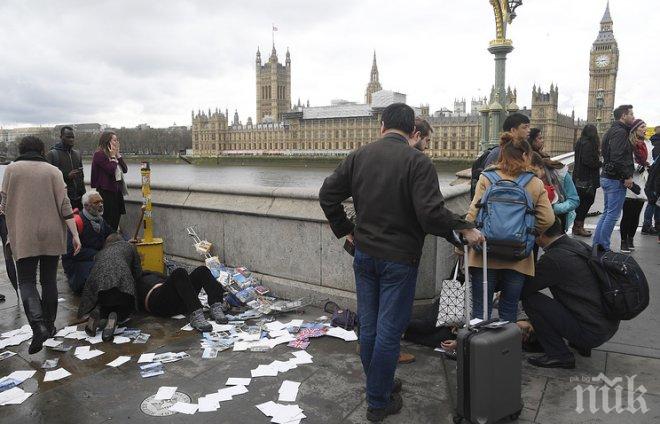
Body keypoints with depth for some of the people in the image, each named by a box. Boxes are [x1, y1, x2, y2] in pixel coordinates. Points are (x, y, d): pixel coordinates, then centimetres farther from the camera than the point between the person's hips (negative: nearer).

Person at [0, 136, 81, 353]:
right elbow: (64, 205, -5)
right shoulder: (53, 170, 1)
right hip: (52, 236, 2)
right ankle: (49, 325, 21)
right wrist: (75, 234, -3)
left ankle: (38, 326, -15)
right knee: (49, 280, 13)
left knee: (26, 281, 4)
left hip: (24, 236, -1)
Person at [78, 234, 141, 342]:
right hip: (120, 276, -2)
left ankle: (96, 311, -6)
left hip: (97, 278, 2)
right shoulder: (129, 246, 32)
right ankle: (114, 315, -14)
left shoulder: (101, 252, 38)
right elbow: (138, 272, 27)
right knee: (123, 309, 20)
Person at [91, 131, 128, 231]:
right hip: (106, 190, -8)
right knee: (108, 220, -4)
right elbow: (111, 170, -20)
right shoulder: (99, 154, -11)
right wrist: (113, 156, -9)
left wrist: (118, 155, 1)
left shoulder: (115, 154, 13)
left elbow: (125, 169, 6)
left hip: (117, 189, 8)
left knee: (116, 217, 12)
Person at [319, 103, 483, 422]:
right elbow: (431, 213, -23)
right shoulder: (418, 162, -14)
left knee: (368, 325, 16)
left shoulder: (358, 156, 2)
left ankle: (379, 384, 34)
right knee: (389, 330, 5)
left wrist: (345, 230, 12)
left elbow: (327, 195, 2)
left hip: (364, 254, 5)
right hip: (399, 258, -5)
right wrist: (465, 230, -8)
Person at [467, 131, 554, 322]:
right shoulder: (536, 184, 1)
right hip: (517, 259, 2)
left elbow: (473, 213, -9)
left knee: (480, 310, 9)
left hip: (485, 256, -1)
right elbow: (547, 219, -3)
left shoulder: (486, 178, -4)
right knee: (509, 313, 14)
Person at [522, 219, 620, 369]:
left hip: (592, 333, -9)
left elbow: (526, 289, -8)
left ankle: (558, 355, -1)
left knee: (530, 299, -8)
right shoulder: (580, 245, 7)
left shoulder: (553, 258, -19)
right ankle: (581, 345, 24)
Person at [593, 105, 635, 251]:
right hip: (616, 179, -10)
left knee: (607, 212, 15)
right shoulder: (620, 132, -14)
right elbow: (618, 158, -25)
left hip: (607, 177, 10)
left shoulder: (611, 131, 18)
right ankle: (603, 248, -1)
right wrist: (628, 176, -18)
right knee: (613, 214, -5)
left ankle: (596, 244, 18)